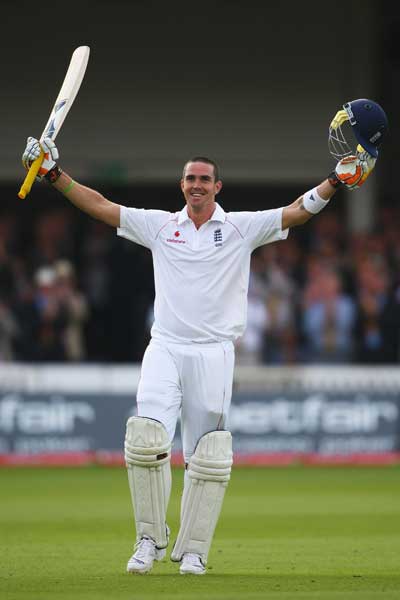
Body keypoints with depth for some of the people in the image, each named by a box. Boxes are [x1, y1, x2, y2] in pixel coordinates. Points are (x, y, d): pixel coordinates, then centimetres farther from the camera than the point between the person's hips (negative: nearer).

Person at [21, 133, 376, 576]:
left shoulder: (242, 227, 6)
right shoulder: (160, 225, 10)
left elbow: (298, 211, -2)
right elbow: (101, 207, 8)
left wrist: (336, 181, -15)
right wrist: (55, 176, 0)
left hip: (214, 353, 0)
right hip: (165, 348, 1)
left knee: (208, 456, -1)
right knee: (145, 439, -17)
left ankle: (192, 550, 8)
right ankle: (150, 539, -4)